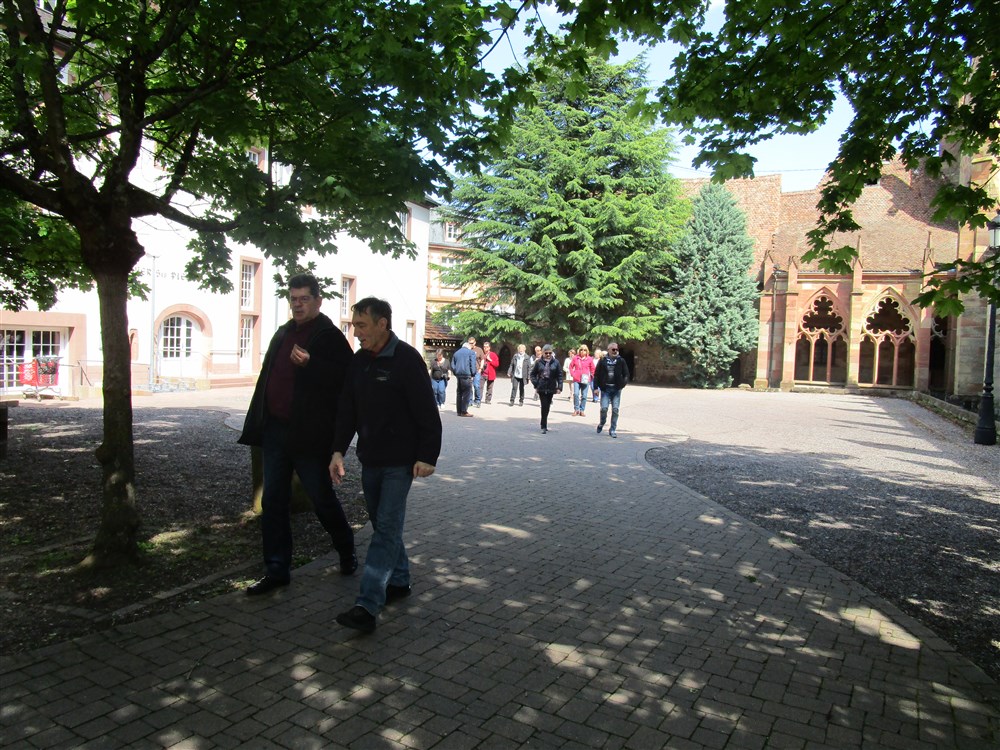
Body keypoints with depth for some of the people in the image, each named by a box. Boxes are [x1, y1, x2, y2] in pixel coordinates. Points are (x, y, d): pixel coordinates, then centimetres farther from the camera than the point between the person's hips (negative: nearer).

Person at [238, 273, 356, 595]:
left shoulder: (329, 336, -8)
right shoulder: (283, 333, 15)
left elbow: (345, 377, -19)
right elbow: (268, 378, 20)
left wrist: (310, 364, -30)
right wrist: (258, 423, 16)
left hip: (308, 434, -7)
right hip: (275, 430, 7)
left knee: (322, 498, 6)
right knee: (272, 502, 9)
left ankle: (347, 552, 30)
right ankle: (277, 570, 20)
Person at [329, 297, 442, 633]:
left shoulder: (407, 359, -15)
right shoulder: (359, 361, 7)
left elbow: (427, 412, -15)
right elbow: (347, 410, 11)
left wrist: (427, 456, -17)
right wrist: (338, 450, 4)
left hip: (399, 461, -7)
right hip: (370, 459, 8)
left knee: (387, 528, -7)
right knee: (382, 524, 16)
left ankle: (368, 606, -8)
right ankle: (398, 580, 32)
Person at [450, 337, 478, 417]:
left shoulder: (456, 353, 13)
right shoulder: (471, 353, -5)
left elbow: (452, 365, 13)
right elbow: (473, 365, -10)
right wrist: (473, 374, 1)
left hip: (458, 375, 6)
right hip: (467, 376, -6)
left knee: (459, 393, 12)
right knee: (467, 394, -2)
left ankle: (459, 411, 14)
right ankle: (464, 411, -4)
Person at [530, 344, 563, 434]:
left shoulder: (555, 362, 1)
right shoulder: (539, 362, 1)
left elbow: (560, 375, 0)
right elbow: (533, 374, 8)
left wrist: (559, 387, -7)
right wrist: (535, 384, -3)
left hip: (551, 388, 1)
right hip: (541, 388, -1)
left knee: (547, 407, 11)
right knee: (544, 406, -7)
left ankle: (544, 425, 26)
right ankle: (544, 426, -2)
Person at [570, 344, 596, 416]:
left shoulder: (590, 359, 3)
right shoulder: (575, 358, 5)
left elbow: (592, 369, 10)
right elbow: (571, 366, 13)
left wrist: (591, 376, 0)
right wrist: (572, 374, 2)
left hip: (585, 380, 0)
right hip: (576, 379, 0)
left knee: (584, 396, 2)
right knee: (576, 394, -9)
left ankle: (582, 410, 12)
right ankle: (576, 409, 4)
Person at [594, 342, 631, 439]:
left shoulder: (621, 361, 3)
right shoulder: (603, 361, 1)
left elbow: (626, 374, 7)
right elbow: (596, 375, 3)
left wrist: (623, 383, -5)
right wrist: (596, 387, -2)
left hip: (616, 389, 1)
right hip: (605, 388, -1)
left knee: (615, 409, 0)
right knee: (604, 408, -8)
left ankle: (613, 430, 12)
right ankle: (602, 423, 21)